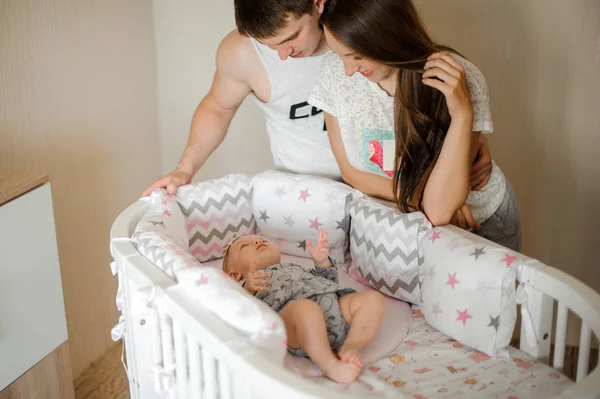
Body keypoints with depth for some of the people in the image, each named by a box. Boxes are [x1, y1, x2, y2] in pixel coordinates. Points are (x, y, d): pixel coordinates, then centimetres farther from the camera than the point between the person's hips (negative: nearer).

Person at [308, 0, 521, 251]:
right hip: (399, 222, 2)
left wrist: (462, 114, -42)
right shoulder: (335, 72, -22)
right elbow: (351, 172, -10)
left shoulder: (460, 82, -31)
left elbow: (439, 212, -33)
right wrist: (422, 199, -21)